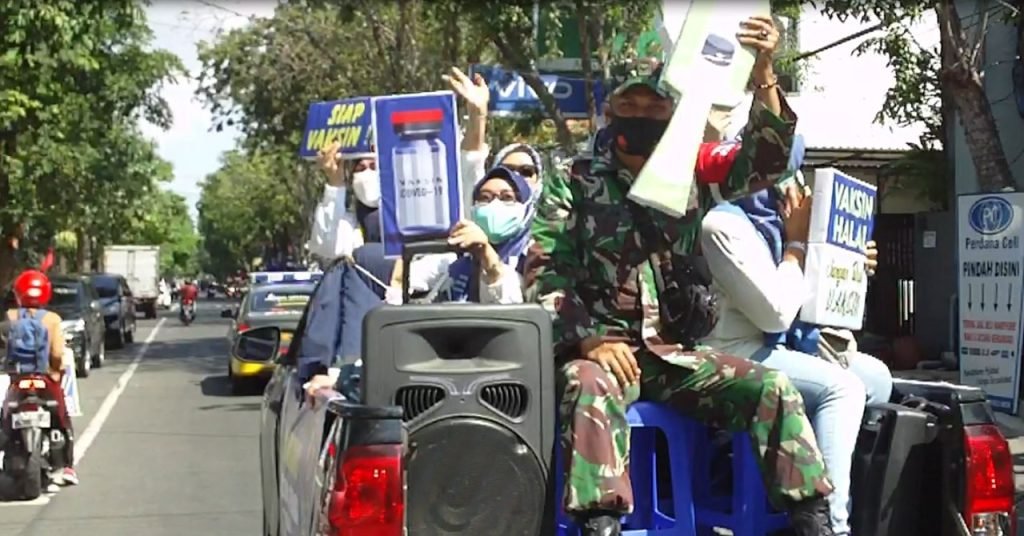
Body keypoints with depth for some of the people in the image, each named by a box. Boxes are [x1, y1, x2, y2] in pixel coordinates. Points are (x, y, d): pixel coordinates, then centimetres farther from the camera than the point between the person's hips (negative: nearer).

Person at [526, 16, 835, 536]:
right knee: (591, 387, -37)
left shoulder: (693, 171, 10)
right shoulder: (572, 184, 4)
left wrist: (762, 72, -19)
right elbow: (543, 273, -2)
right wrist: (587, 337, -19)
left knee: (773, 387, -14)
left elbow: (764, 160, -4)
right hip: (602, 349, -3)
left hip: (679, 353, 3)